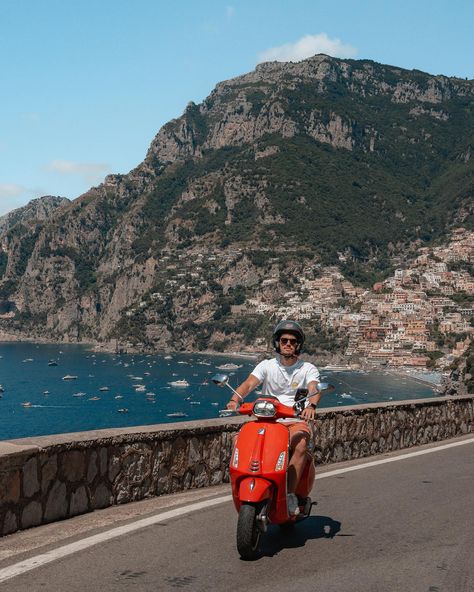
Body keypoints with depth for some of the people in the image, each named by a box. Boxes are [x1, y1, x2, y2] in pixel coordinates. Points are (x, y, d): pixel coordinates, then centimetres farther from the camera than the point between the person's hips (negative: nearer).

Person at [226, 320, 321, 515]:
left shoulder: (308, 369, 5)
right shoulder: (266, 366, 8)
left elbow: (315, 389, -15)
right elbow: (248, 384, -8)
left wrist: (311, 405, -39)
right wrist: (235, 399, -31)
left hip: (296, 422, -2)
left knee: (301, 445, -35)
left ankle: (290, 495, -26)